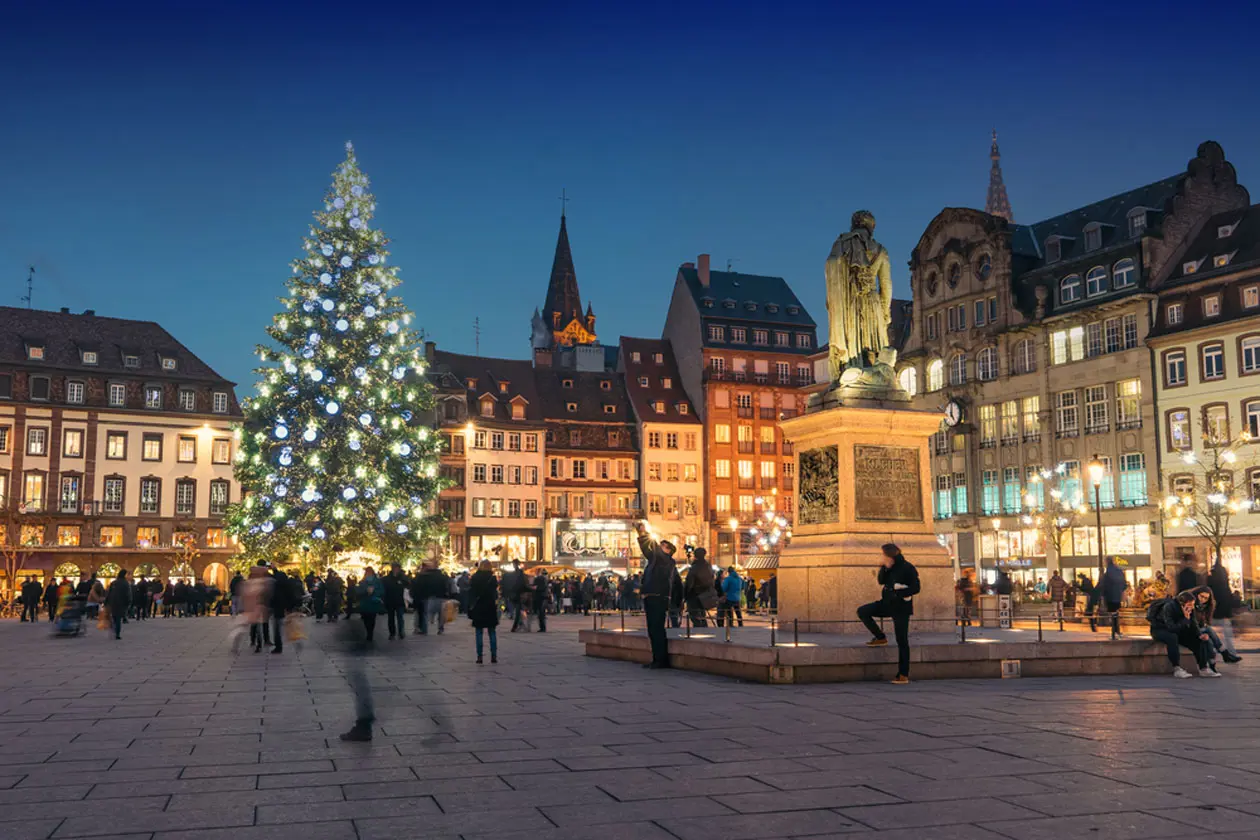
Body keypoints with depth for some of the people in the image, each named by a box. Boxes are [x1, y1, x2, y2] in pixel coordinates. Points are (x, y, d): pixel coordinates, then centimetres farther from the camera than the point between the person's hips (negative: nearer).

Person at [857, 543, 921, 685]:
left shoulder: (907, 568, -12)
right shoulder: (889, 567, 8)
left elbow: (915, 588, -15)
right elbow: (881, 581, 2)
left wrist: (897, 594, -21)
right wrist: (884, 568, -14)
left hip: (901, 607, -7)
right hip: (887, 604, 7)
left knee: (902, 641, -3)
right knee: (862, 611, -8)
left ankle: (904, 675, 2)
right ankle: (880, 638, 7)